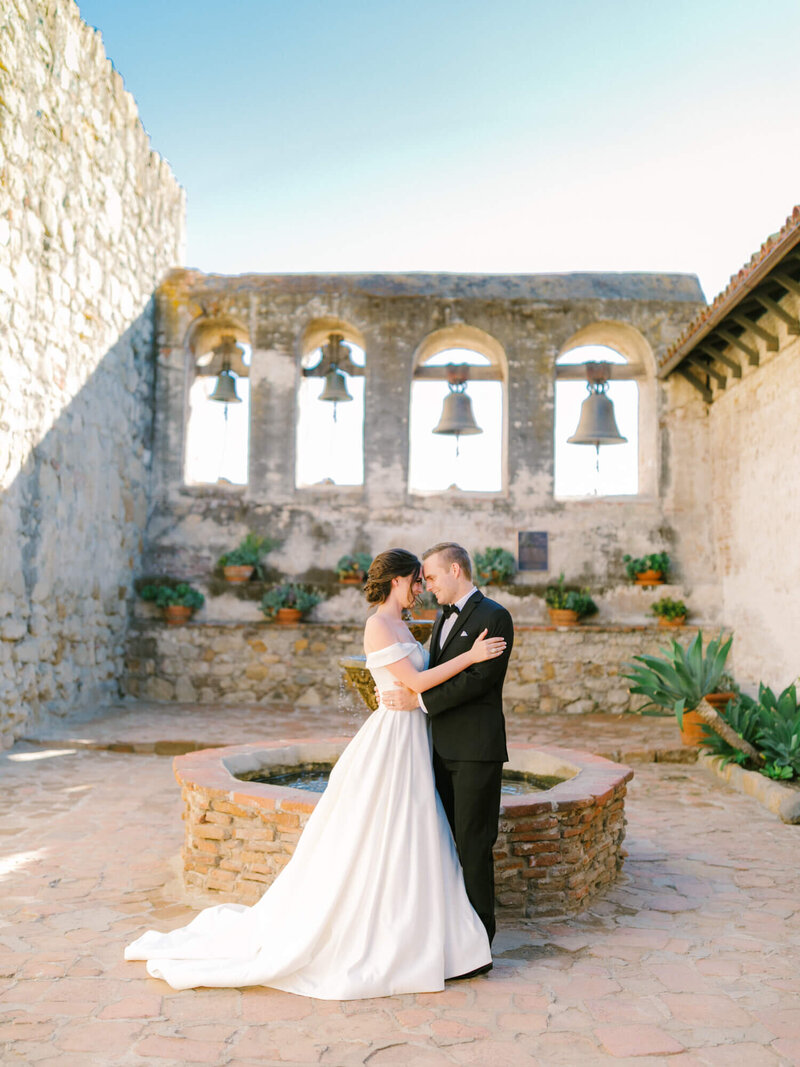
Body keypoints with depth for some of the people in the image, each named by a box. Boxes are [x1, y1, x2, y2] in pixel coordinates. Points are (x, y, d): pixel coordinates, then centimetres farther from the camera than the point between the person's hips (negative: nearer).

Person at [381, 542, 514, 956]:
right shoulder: (444, 618, 18)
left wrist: (418, 699, -20)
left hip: (476, 750, -8)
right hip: (442, 749, 8)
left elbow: (478, 680, -19)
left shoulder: (493, 617, -10)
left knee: (473, 847, -4)